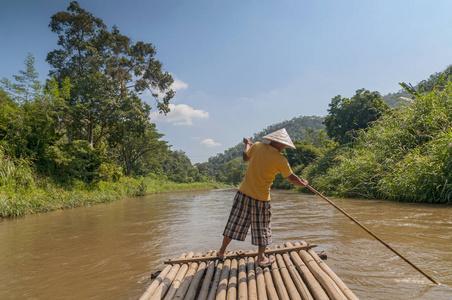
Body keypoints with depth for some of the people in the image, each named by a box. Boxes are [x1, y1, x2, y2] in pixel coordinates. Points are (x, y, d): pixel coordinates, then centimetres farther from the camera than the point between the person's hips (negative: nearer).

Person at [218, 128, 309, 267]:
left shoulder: (257, 146, -4)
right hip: (261, 198, -3)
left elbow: (245, 157, 15)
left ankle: (221, 252, 24)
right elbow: (291, 178, 0)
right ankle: (261, 257, 23)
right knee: (262, 228, 15)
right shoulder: (280, 159, -12)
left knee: (235, 224, 13)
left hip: (244, 193, 4)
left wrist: (247, 144, 34)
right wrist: (303, 183, 20)